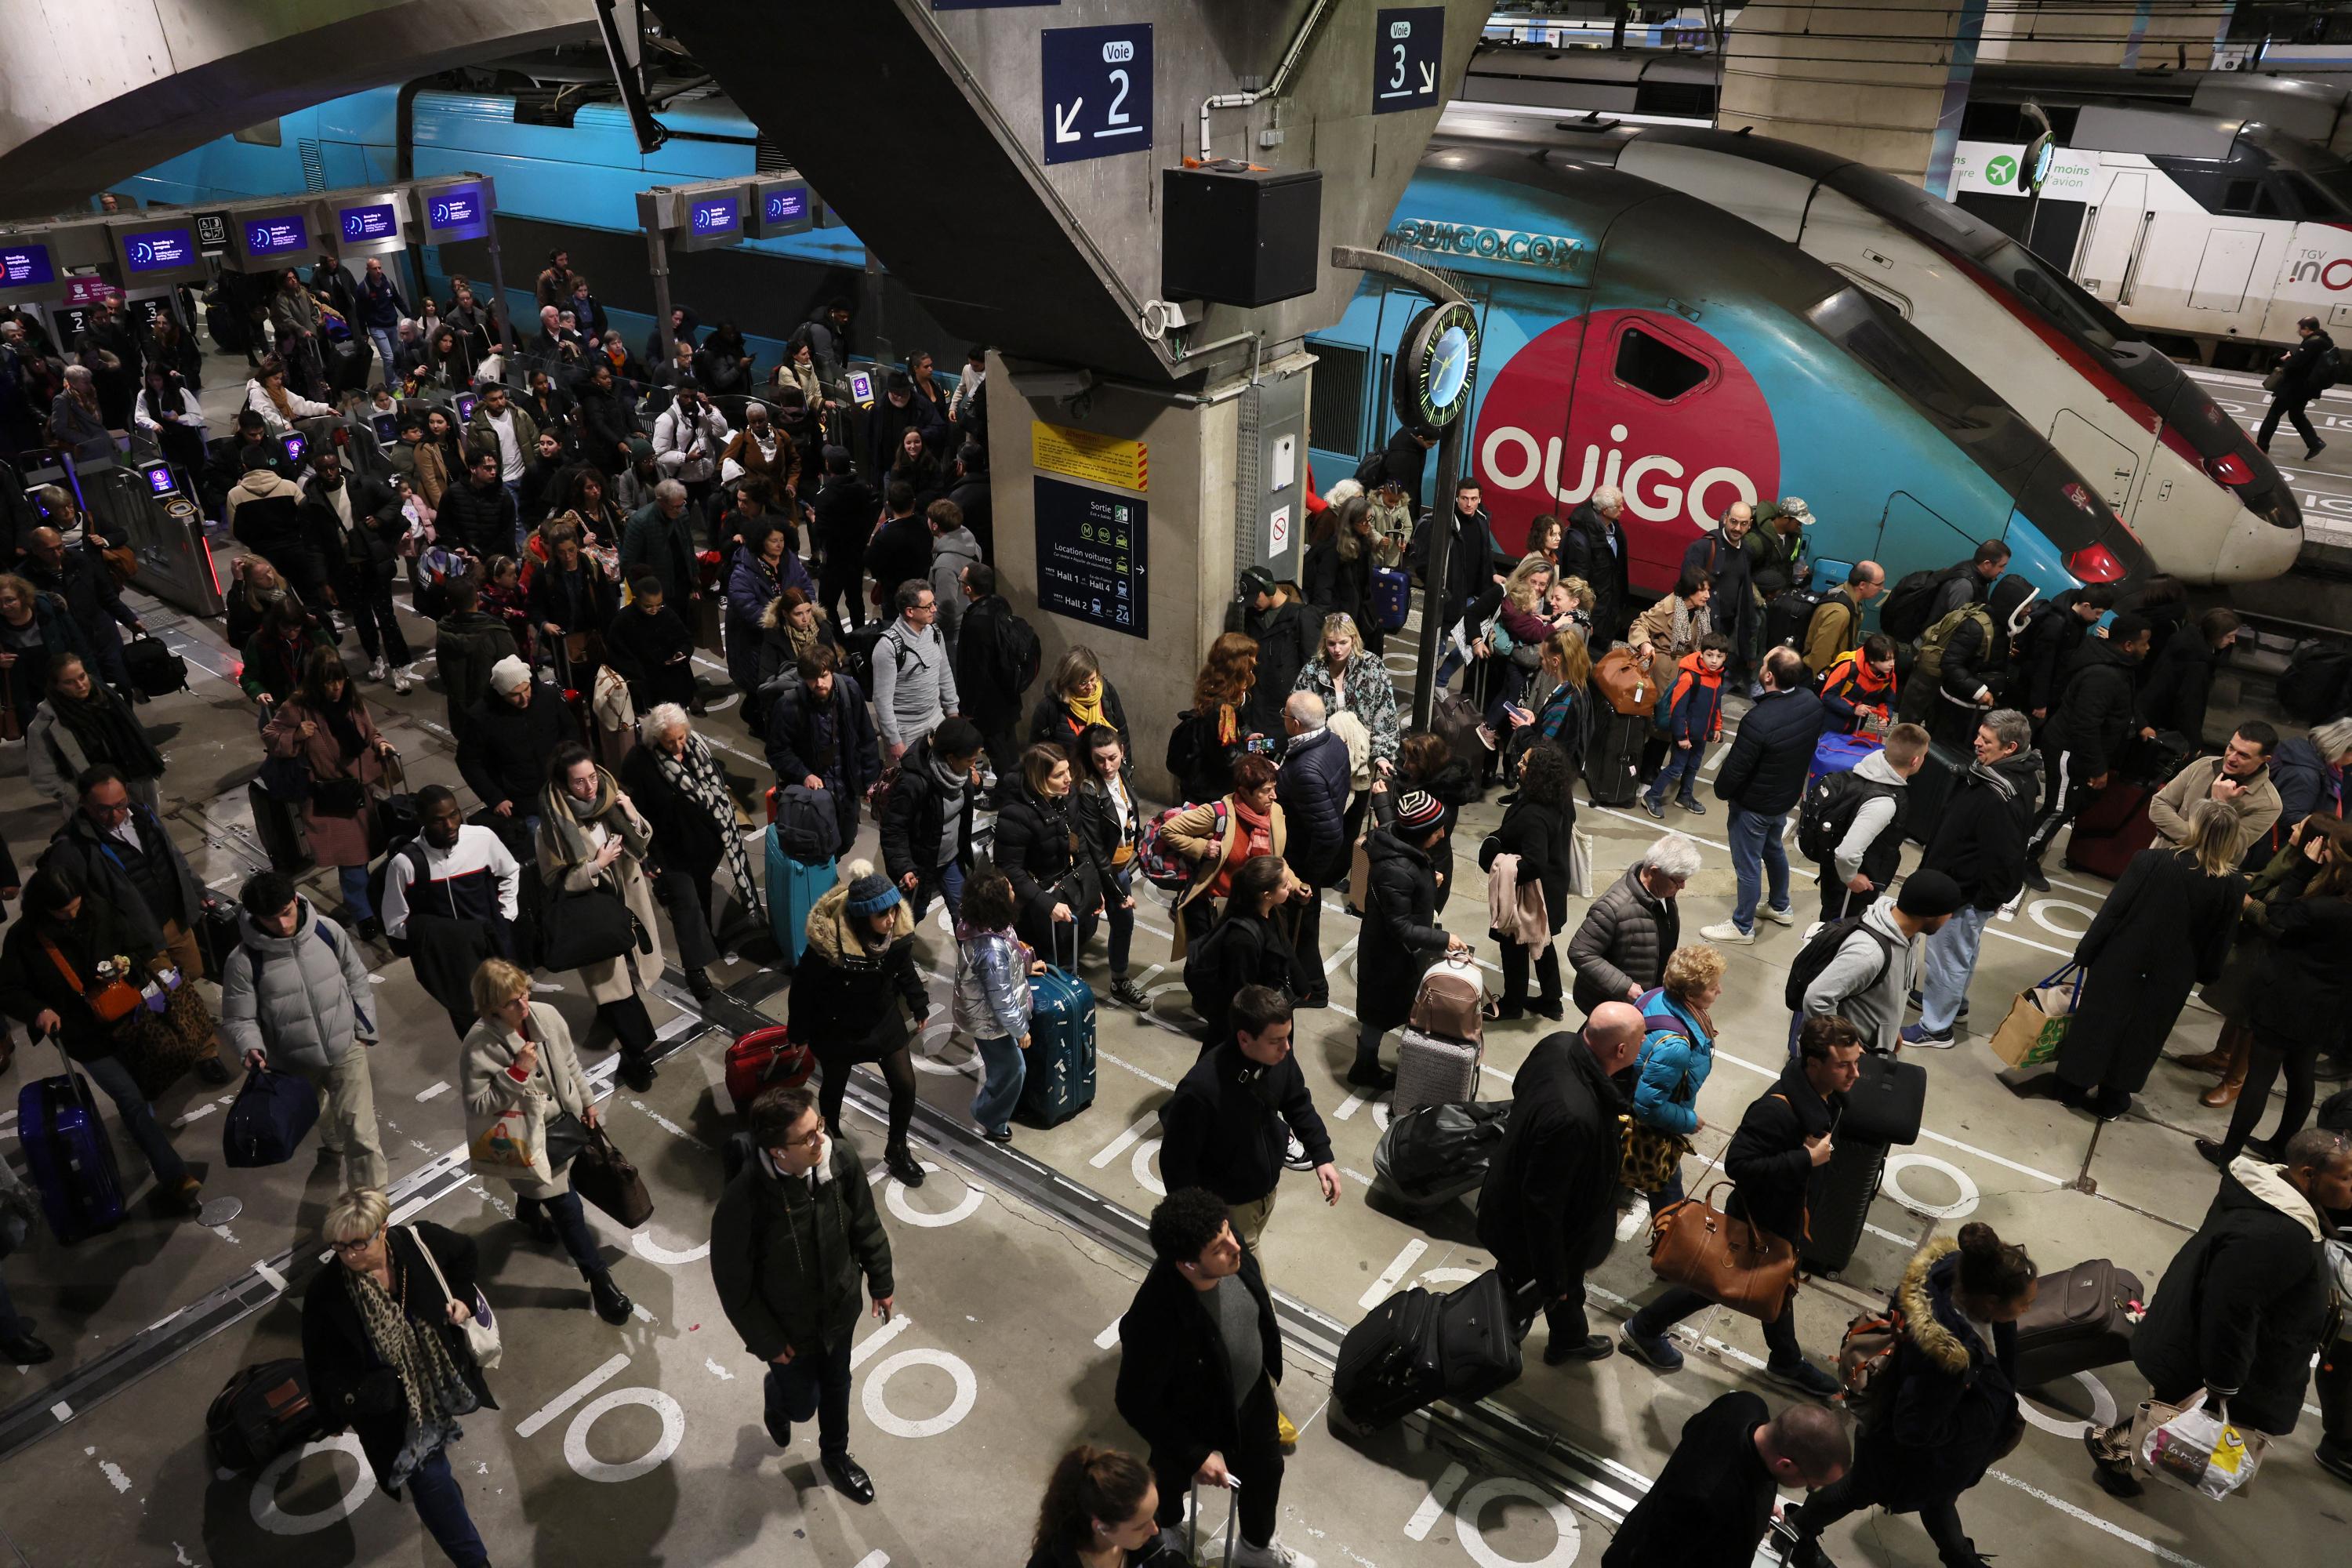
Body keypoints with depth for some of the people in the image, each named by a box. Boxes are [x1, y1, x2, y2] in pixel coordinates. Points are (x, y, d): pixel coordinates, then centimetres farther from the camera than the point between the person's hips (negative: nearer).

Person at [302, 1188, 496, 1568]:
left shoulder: (420, 1241, -21)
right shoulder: (325, 1293, -25)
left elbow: (465, 1252, 3)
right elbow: (321, 1365, -9)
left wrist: (464, 1297, -8)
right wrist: (337, 1414, -2)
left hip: (440, 1378, 3)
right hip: (390, 1405, -3)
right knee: (429, 1483, 1)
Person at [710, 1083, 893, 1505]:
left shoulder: (842, 1158, -26)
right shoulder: (742, 1201, -38)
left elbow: (866, 1224, -7)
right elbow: (733, 1281, -21)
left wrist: (881, 1281, 5)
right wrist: (766, 1342, -11)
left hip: (840, 1307, 4)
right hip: (788, 1325, -3)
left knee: (836, 1385, 27)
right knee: (802, 1403, 21)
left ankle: (835, 1455, 57)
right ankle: (776, 1400, 58)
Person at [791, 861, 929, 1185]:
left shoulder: (899, 930, -21)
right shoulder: (828, 941, -36)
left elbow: (905, 971, 0)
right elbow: (803, 988, -21)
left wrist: (919, 1007, 11)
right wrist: (799, 1035, -10)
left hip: (884, 1021, 4)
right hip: (838, 1029, -4)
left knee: (905, 1086, 7)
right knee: (835, 1087, 21)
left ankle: (896, 1150, 34)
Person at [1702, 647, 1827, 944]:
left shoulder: (1759, 720, -37)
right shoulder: (1812, 701, -13)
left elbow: (1736, 767, -25)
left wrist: (1721, 791, -4)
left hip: (1754, 804, -8)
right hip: (1788, 795, 8)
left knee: (1748, 864, 10)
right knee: (1774, 848, 30)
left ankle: (1742, 927, 27)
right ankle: (1780, 908, 49)